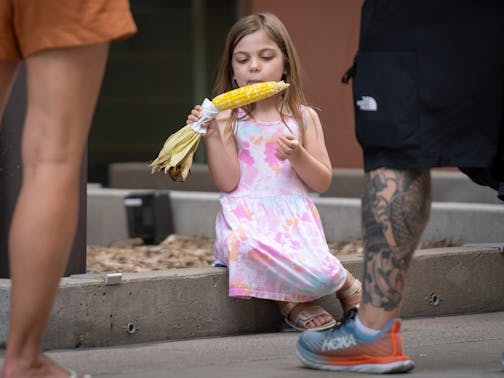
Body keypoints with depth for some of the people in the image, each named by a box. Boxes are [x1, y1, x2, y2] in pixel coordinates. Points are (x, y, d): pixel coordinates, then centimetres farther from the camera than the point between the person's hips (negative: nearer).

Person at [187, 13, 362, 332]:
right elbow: (228, 182, -1)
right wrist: (211, 134, -10)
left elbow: (323, 182, 9)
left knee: (320, 274, -32)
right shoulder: (229, 120, 9)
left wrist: (297, 155, -10)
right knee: (245, 245, -41)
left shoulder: (303, 117, 12)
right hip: (247, 218, -1)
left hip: (293, 215, 1)